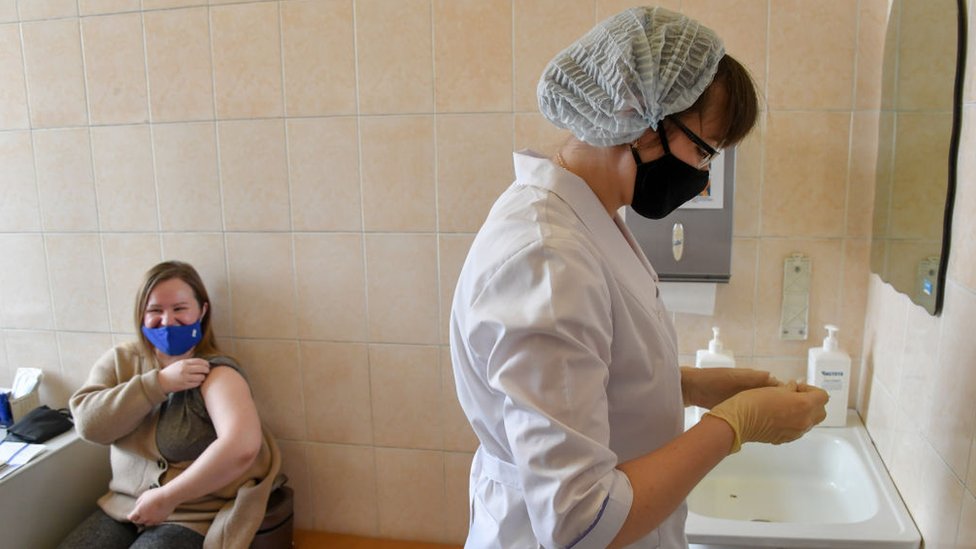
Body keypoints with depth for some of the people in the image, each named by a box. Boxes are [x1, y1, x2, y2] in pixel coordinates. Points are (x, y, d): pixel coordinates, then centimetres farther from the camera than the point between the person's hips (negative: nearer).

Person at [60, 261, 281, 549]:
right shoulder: (120, 360, 5)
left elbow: (242, 446, -31)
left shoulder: (216, 371, -15)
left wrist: (167, 498, -25)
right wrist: (159, 383, -19)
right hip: (122, 508, 5)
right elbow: (87, 423, -9)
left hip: (193, 519, -5)